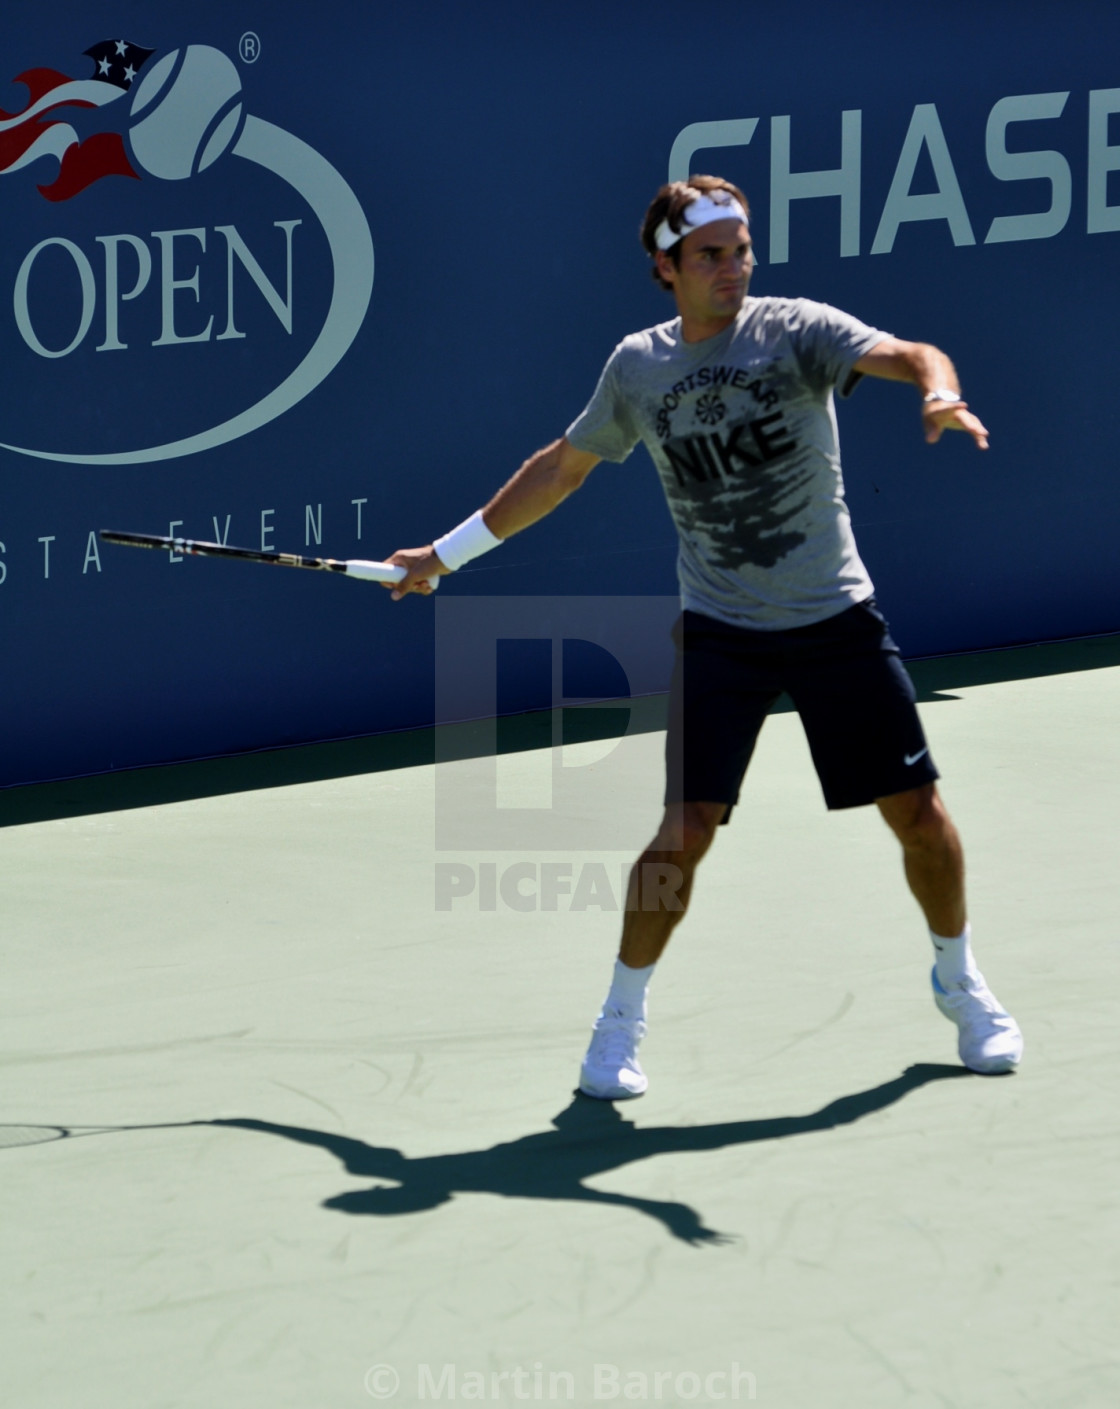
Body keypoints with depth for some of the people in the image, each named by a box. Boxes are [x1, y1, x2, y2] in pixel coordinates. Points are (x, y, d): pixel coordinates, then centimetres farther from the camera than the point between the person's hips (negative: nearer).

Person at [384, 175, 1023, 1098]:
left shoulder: (796, 331, -7)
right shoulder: (638, 367, 3)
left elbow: (904, 355, -25)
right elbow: (561, 469, 18)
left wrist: (941, 391, -49)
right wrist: (446, 552, 23)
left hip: (838, 619, 0)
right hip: (720, 631, 1)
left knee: (917, 810, 2)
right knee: (684, 830, -12)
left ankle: (961, 984, 28)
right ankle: (620, 1022, 7)